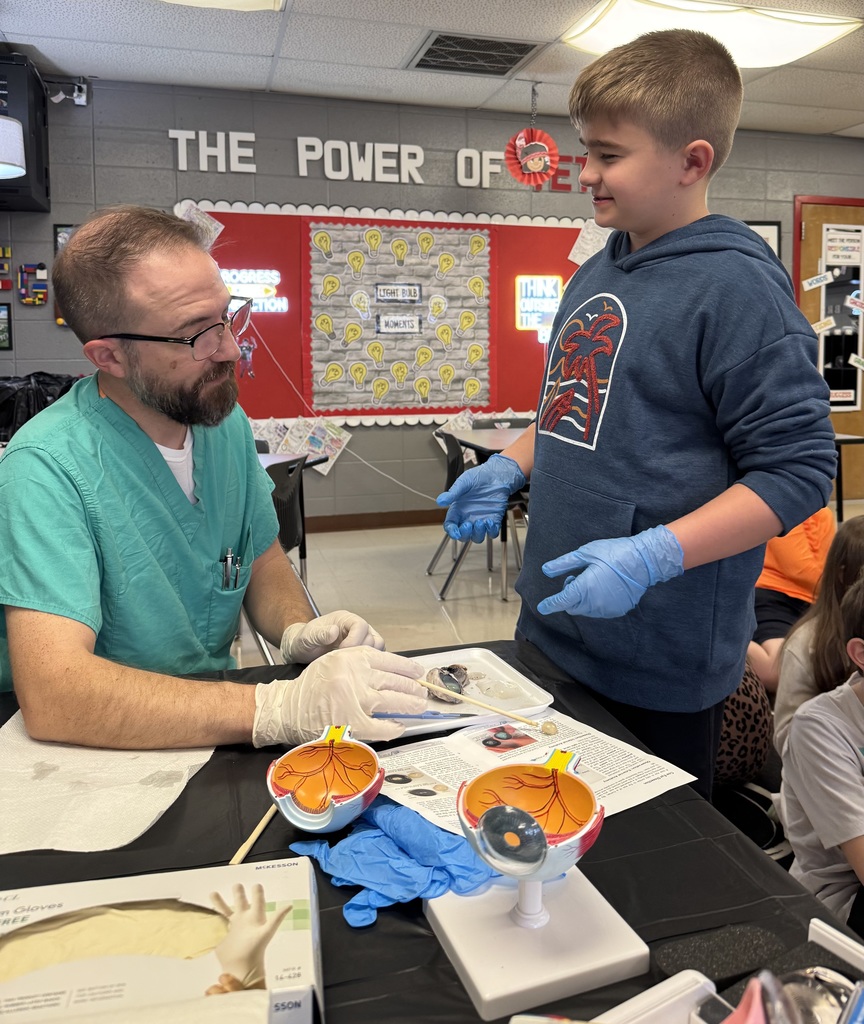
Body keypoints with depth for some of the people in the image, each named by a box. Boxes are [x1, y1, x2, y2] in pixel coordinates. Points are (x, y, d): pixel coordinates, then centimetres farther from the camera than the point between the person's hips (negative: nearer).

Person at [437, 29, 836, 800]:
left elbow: (797, 469, -20)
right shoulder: (595, 277, 9)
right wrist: (509, 468, 6)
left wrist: (653, 557, -28)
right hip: (553, 627, 8)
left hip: (660, 661, -7)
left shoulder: (737, 287, -17)